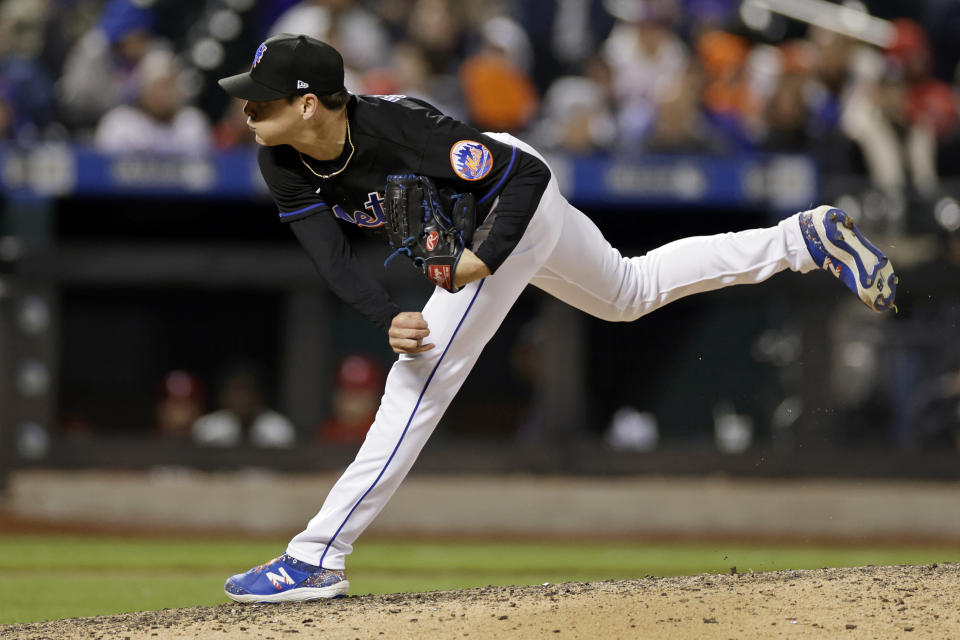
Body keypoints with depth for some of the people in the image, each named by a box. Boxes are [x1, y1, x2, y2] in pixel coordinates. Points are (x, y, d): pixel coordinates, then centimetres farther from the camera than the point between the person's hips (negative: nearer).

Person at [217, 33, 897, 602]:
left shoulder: (397, 128, -38)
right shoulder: (284, 165, -18)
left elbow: (527, 174, -30)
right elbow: (332, 255, -23)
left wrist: (483, 261, -39)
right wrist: (389, 320, -41)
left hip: (514, 200, -9)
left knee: (422, 377, -15)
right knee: (633, 292, 27)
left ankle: (317, 559, -15)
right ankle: (805, 238, 35)